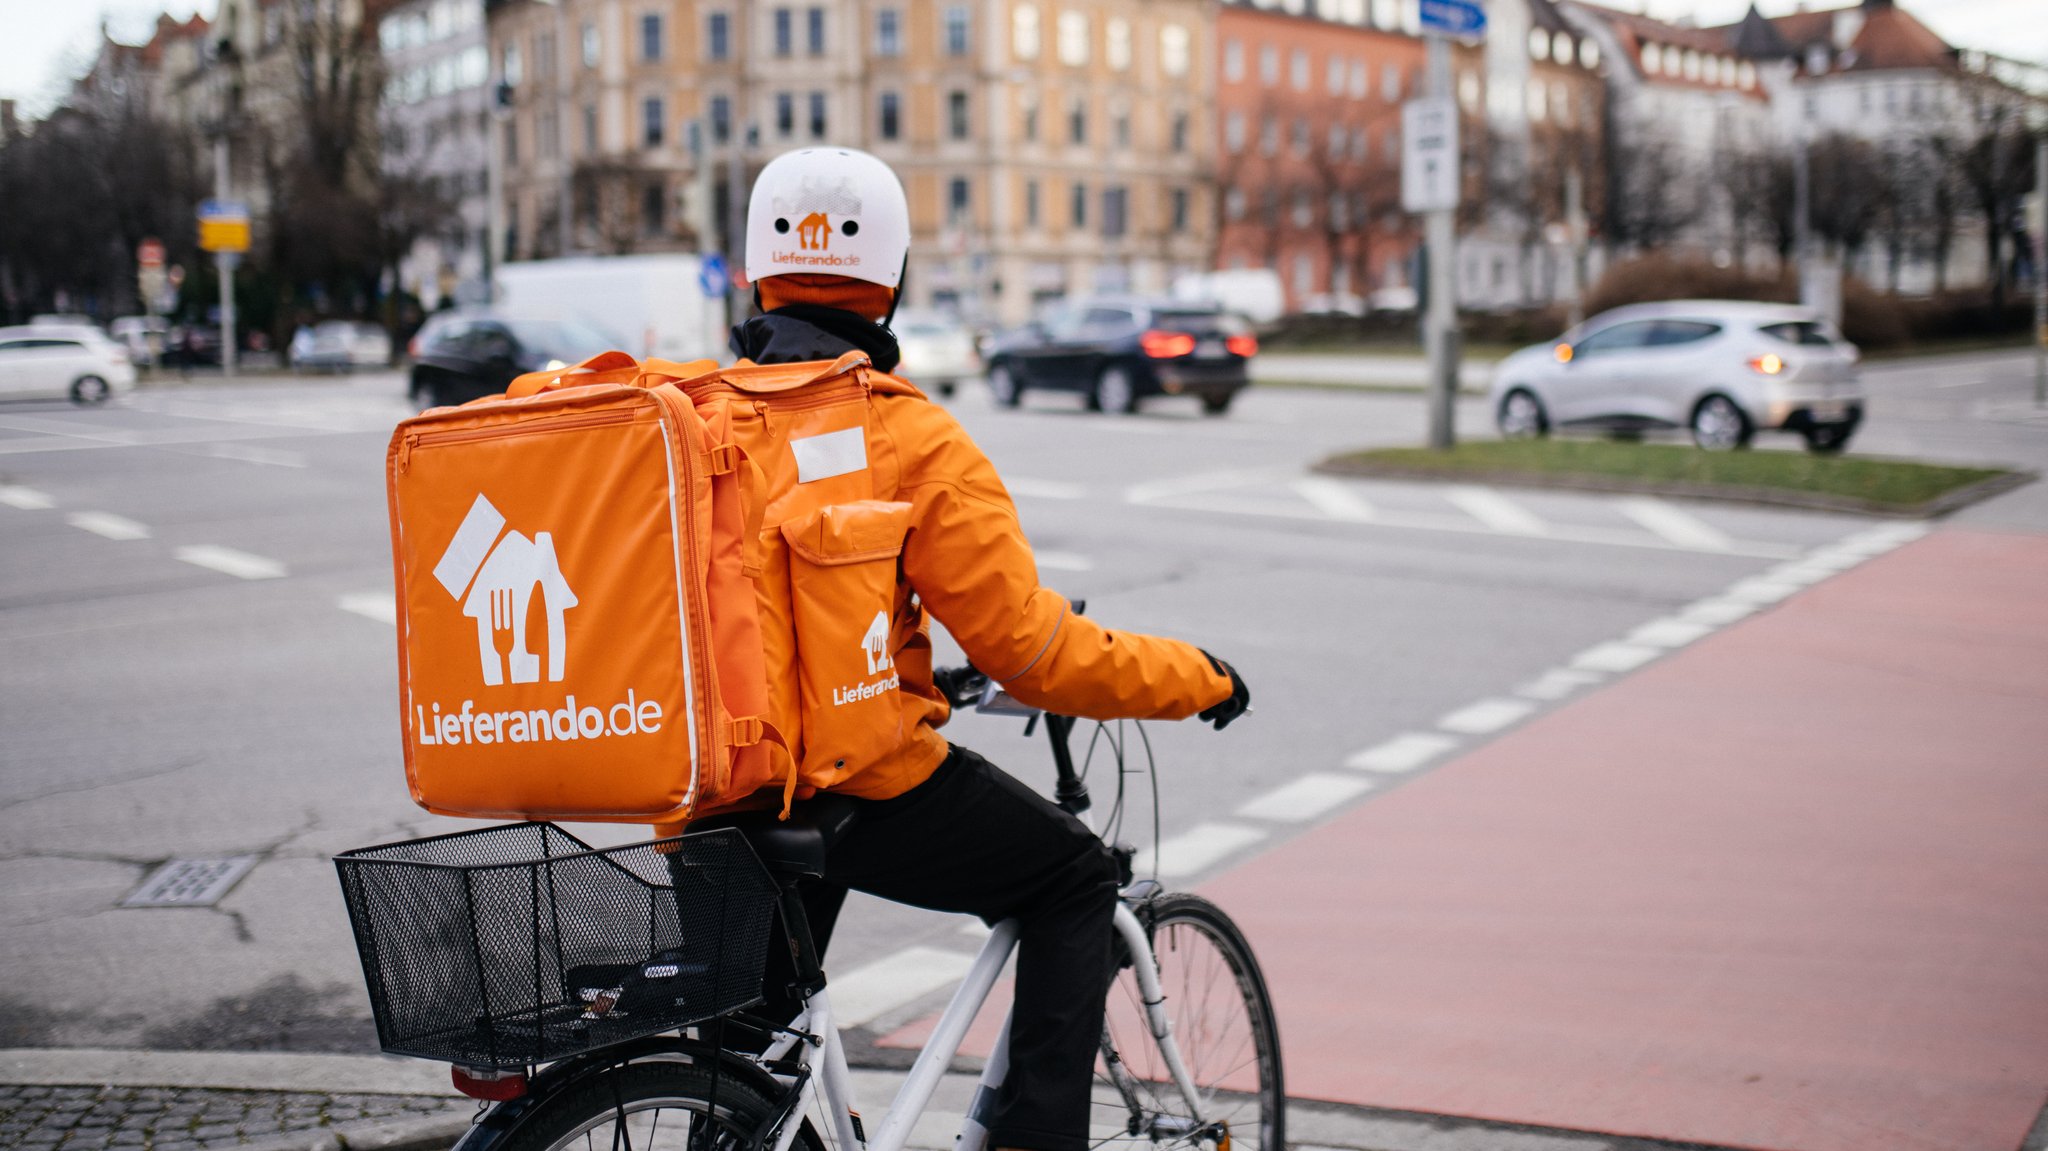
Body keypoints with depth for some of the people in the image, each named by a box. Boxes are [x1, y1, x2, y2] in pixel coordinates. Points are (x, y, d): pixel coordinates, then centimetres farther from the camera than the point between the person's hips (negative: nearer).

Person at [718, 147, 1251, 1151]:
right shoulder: (913, 441, -15)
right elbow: (1034, 652, -16)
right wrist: (1196, 677, -1)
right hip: (864, 785, -6)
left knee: (760, 1030, 29)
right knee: (1076, 881, 17)